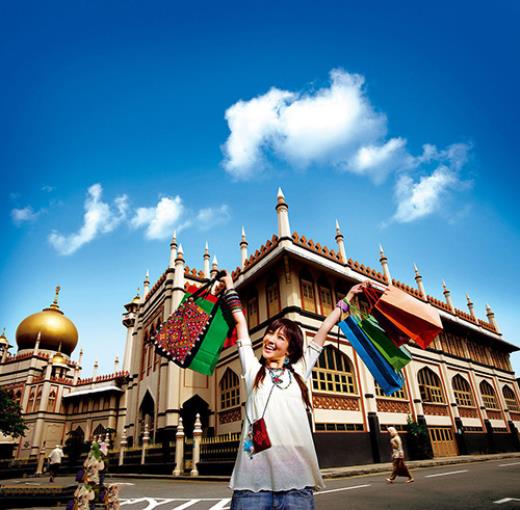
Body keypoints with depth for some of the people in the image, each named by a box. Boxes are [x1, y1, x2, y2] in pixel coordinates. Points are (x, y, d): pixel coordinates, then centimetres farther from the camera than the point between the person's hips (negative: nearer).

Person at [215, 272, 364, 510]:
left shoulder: (299, 372, 16)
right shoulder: (253, 369, 14)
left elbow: (324, 329, 21)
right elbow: (241, 321, 17)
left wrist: (347, 299, 26)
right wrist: (229, 289, 25)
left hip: (296, 478, 1)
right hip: (253, 478, -1)